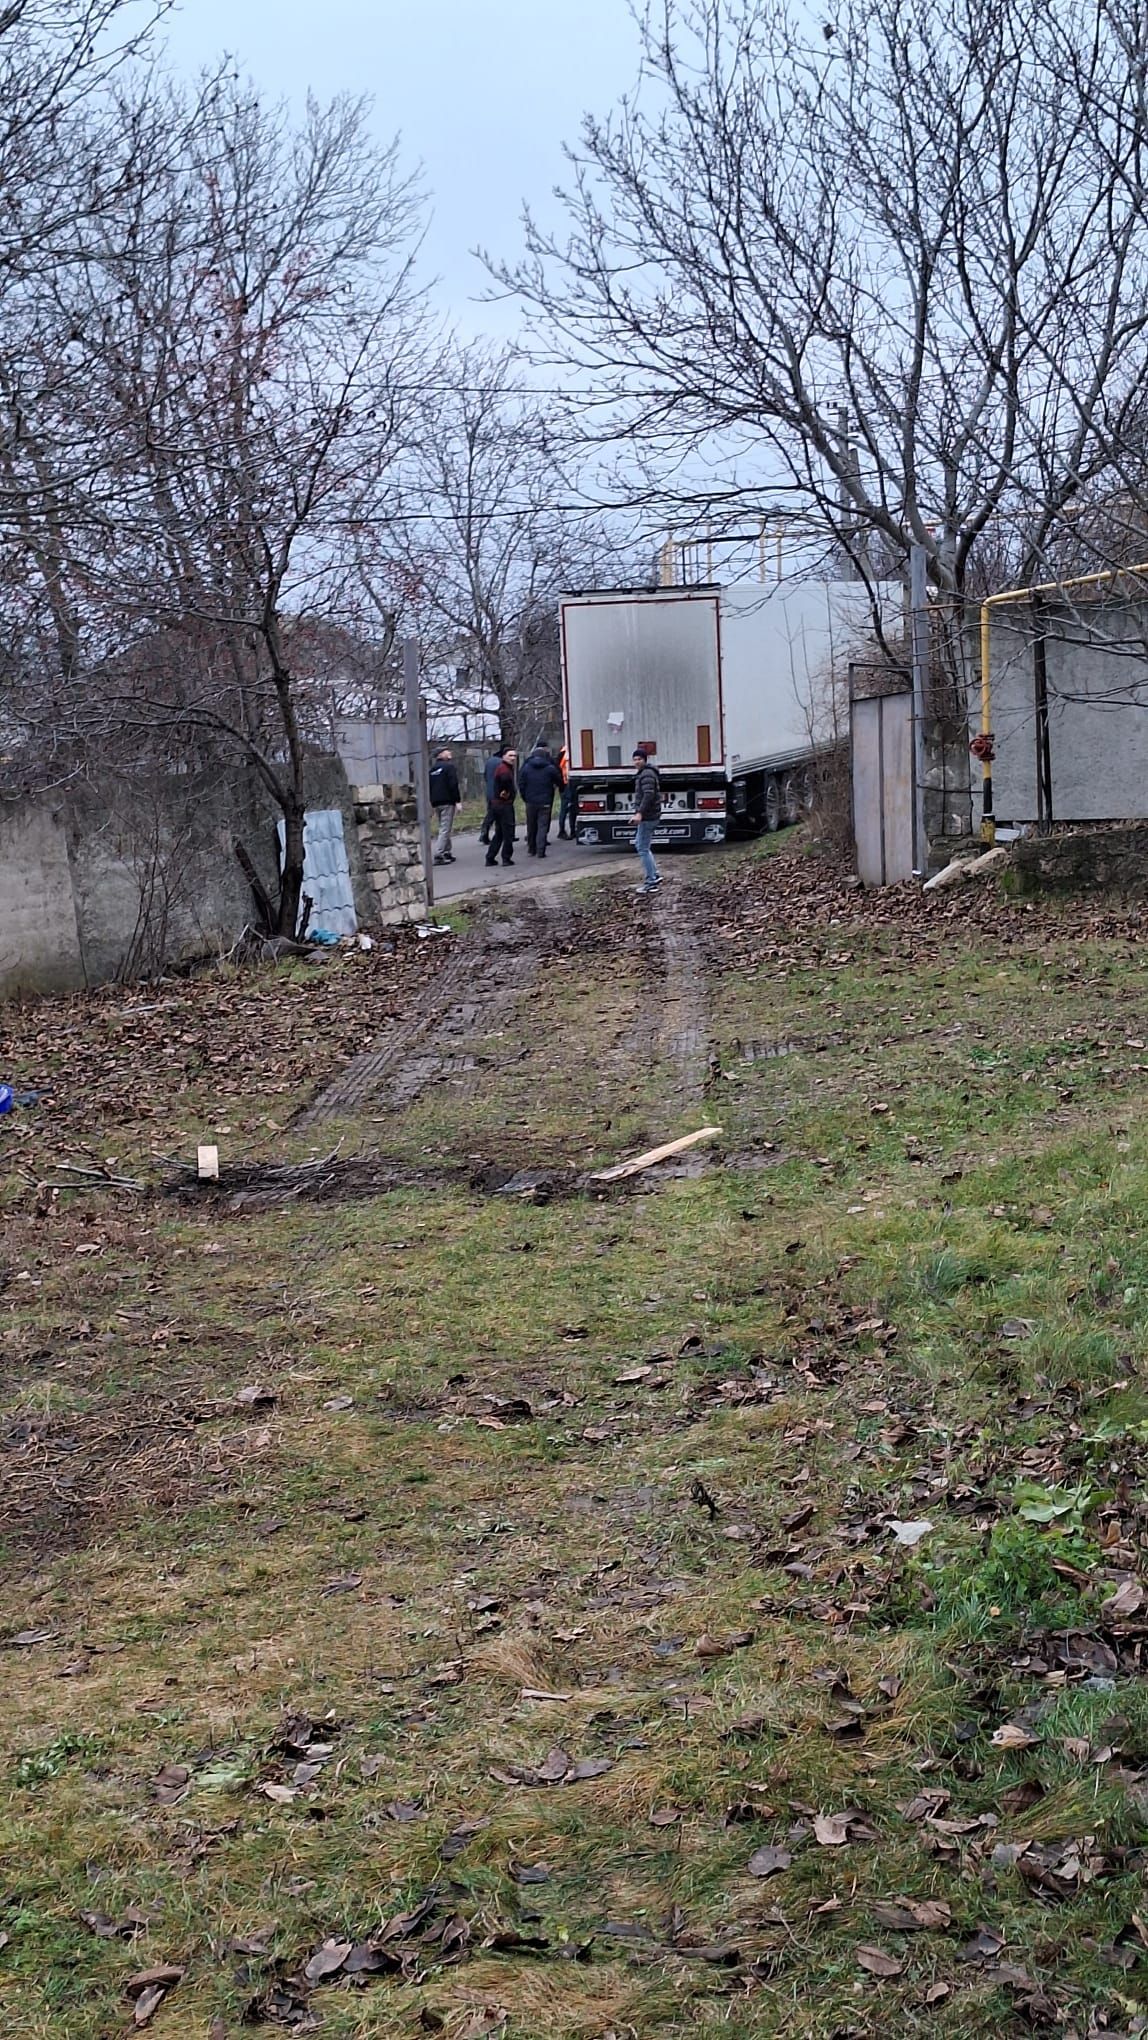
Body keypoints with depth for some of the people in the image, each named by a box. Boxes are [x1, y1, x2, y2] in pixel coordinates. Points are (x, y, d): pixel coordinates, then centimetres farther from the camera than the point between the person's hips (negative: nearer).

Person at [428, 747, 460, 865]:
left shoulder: (432, 769, 15)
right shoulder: (449, 766, -7)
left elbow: (429, 787, 15)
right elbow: (453, 784, -14)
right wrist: (457, 800, -12)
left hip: (436, 802, 7)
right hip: (447, 802, -7)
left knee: (443, 829, 17)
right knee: (445, 829, -8)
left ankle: (447, 853, 20)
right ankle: (438, 855, -15)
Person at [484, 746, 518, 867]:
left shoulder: (501, 767, 16)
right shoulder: (504, 768, -16)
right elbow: (505, 778, -37)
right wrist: (505, 791, -23)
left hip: (496, 803, 10)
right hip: (504, 804, -10)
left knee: (498, 833, 15)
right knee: (508, 832, -2)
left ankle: (490, 858, 15)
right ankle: (506, 858, 1)